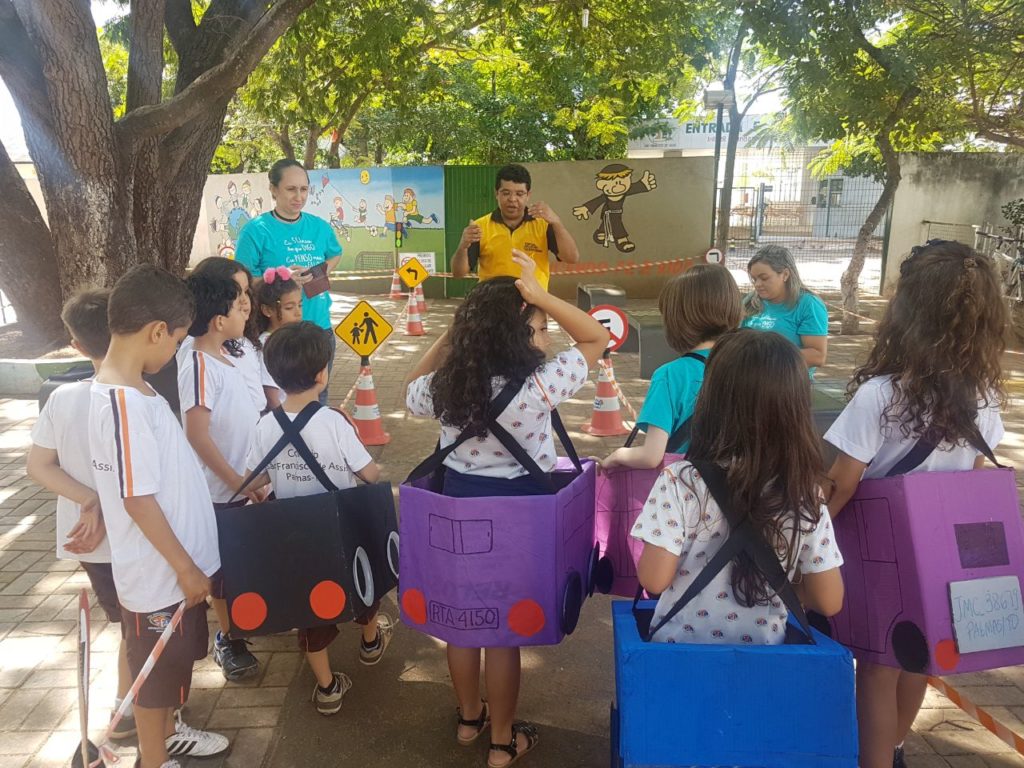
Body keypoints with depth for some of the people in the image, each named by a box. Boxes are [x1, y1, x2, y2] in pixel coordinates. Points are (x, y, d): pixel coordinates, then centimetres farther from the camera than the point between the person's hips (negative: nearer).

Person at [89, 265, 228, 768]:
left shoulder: (131, 390, 3)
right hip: (158, 573, -9)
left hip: (172, 566, 9)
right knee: (156, 673, 12)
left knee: (172, 664, 27)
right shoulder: (123, 403, -26)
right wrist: (186, 568, -17)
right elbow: (137, 500, -25)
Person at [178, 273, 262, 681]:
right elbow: (197, 435, -24)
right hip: (223, 489, -8)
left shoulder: (223, 357, 4)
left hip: (247, 480, 8)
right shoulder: (199, 366, -23)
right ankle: (227, 640, 26)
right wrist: (236, 481, -21)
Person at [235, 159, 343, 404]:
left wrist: (325, 270, 5)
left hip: (320, 326, 5)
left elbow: (335, 255, 25)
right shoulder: (256, 231, -9)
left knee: (318, 398, 18)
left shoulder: (320, 227, 5)